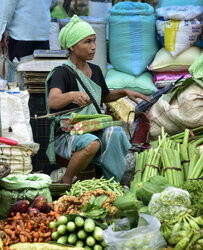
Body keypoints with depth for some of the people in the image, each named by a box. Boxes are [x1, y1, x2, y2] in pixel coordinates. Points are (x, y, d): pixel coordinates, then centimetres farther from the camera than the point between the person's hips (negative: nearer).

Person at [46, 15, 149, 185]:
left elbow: (105, 96, 30)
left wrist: (125, 92, 12)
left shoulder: (95, 71, 10)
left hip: (93, 131, 6)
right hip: (65, 136, -6)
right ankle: (66, 182, -15)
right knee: (92, 144, -36)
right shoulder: (62, 73, -13)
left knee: (115, 133, -25)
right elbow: (52, 102, -33)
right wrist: (72, 95, -52)